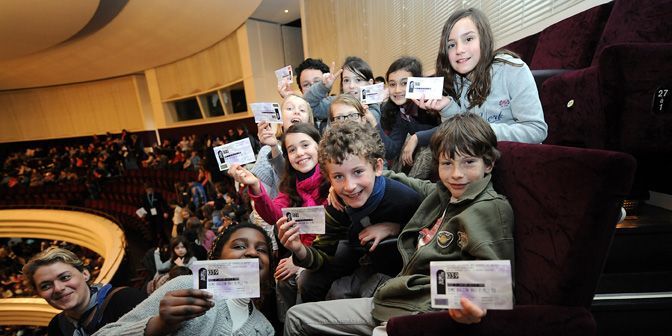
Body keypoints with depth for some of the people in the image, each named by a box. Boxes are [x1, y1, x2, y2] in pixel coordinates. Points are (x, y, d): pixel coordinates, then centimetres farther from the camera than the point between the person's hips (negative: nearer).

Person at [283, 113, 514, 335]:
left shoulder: (490, 208, -13)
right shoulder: (443, 193, 9)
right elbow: (418, 186, 27)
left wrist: (476, 306, -41)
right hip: (393, 300, 8)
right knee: (297, 317, 13)